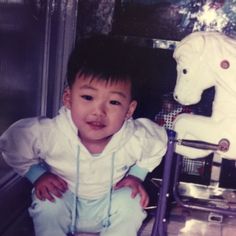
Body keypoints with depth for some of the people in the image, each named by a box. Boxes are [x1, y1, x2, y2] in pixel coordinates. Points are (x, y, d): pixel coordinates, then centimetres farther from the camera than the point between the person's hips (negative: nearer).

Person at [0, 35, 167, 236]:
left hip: (108, 207, 1)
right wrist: (38, 175, -15)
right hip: (63, 202, -1)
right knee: (49, 205, -28)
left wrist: (136, 175, -8)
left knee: (131, 202, -24)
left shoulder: (136, 138, -27)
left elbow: (159, 142, -2)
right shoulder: (49, 133, -32)